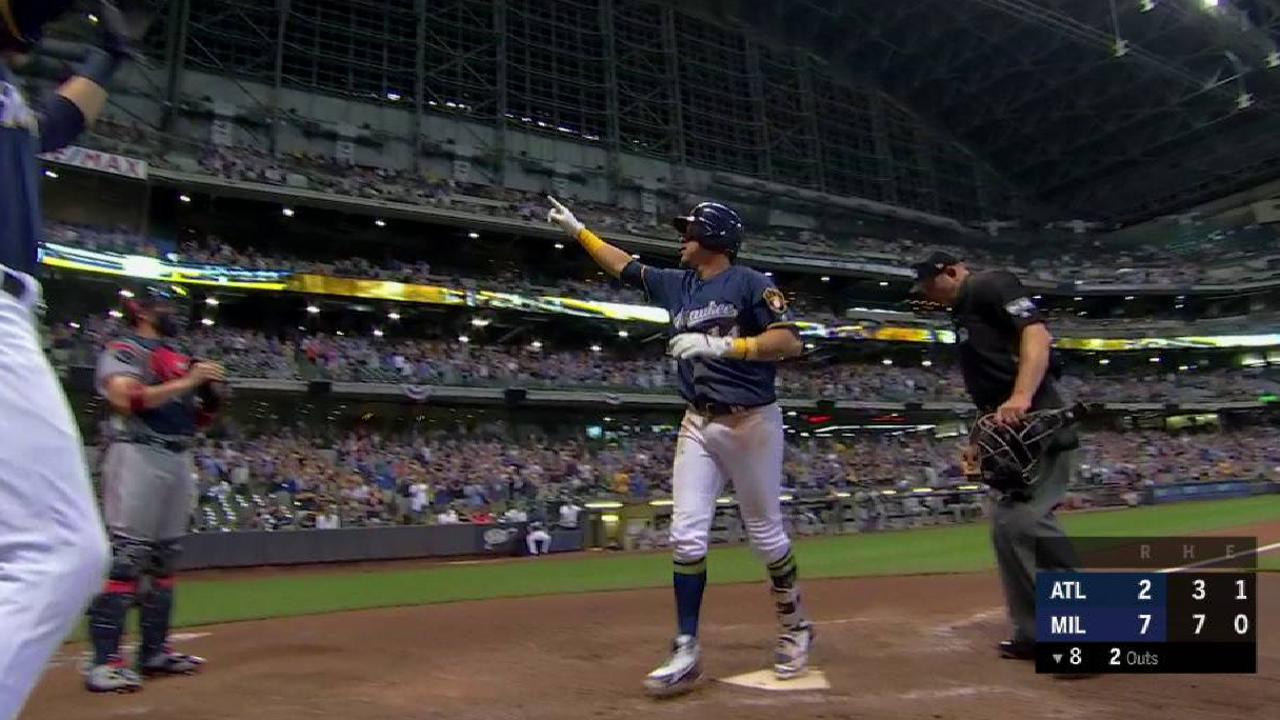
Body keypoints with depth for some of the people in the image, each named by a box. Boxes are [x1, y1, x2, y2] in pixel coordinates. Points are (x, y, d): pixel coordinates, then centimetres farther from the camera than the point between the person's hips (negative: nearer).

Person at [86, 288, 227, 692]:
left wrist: (210, 395, 2)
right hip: (139, 456, -8)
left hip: (180, 460, 8)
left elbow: (195, 420, 22)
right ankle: (105, 661, -10)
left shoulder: (178, 360, 22)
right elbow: (126, 399, -19)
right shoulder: (124, 350, 0)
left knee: (164, 557, 10)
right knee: (124, 556, -12)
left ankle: (154, 651, 17)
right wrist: (187, 382, -18)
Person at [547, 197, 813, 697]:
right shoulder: (676, 284, 12)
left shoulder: (749, 283, -8)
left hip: (751, 422, -5)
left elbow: (789, 341, -17)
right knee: (687, 536, -2)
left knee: (766, 533, 7)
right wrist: (576, 229, 25)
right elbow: (623, 265, 22)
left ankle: (794, 625, 31)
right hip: (698, 425, 6)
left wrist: (720, 345, -24)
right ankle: (687, 651, 5)